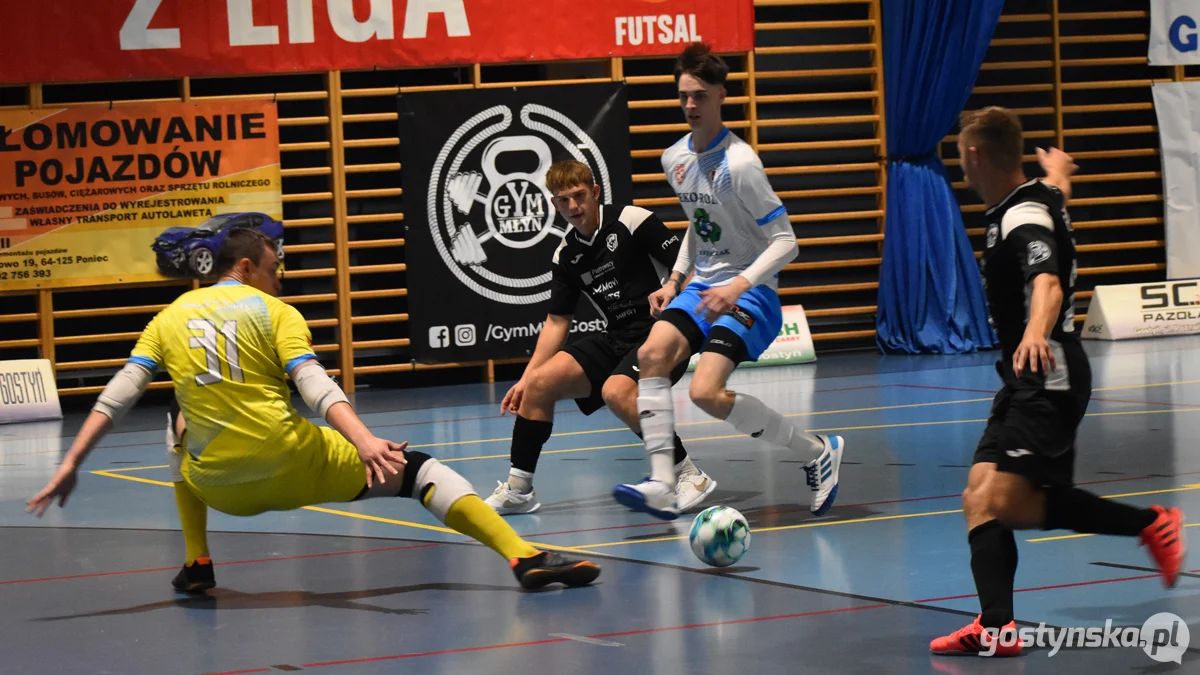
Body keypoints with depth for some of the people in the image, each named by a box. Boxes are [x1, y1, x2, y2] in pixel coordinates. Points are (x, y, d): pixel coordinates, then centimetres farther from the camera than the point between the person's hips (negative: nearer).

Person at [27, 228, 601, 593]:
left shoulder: (171, 317, 13)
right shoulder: (274, 311, 2)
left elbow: (116, 396, 4)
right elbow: (315, 386, -15)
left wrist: (71, 466, 6)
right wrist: (364, 441, -28)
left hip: (218, 485, 4)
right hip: (294, 465, -4)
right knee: (416, 470, 1)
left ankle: (196, 564, 31)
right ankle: (523, 557, -18)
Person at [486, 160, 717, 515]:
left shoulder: (632, 220, -9)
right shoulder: (567, 255, 10)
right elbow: (557, 322, 14)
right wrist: (525, 379, 9)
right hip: (617, 339, 7)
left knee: (616, 391, -33)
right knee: (540, 383, -6)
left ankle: (690, 476, -21)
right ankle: (518, 489, 4)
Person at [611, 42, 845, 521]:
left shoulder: (738, 164, -17)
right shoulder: (674, 159, 7)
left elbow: (785, 242, -17)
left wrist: (738, 286, -29)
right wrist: (676, 279, 14)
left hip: (751, 294, -7)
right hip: (701, 287, 7)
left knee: (706, 392, -22)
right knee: (653, 353, -18)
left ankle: (817, 452, -3)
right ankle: (662, 486, -21)